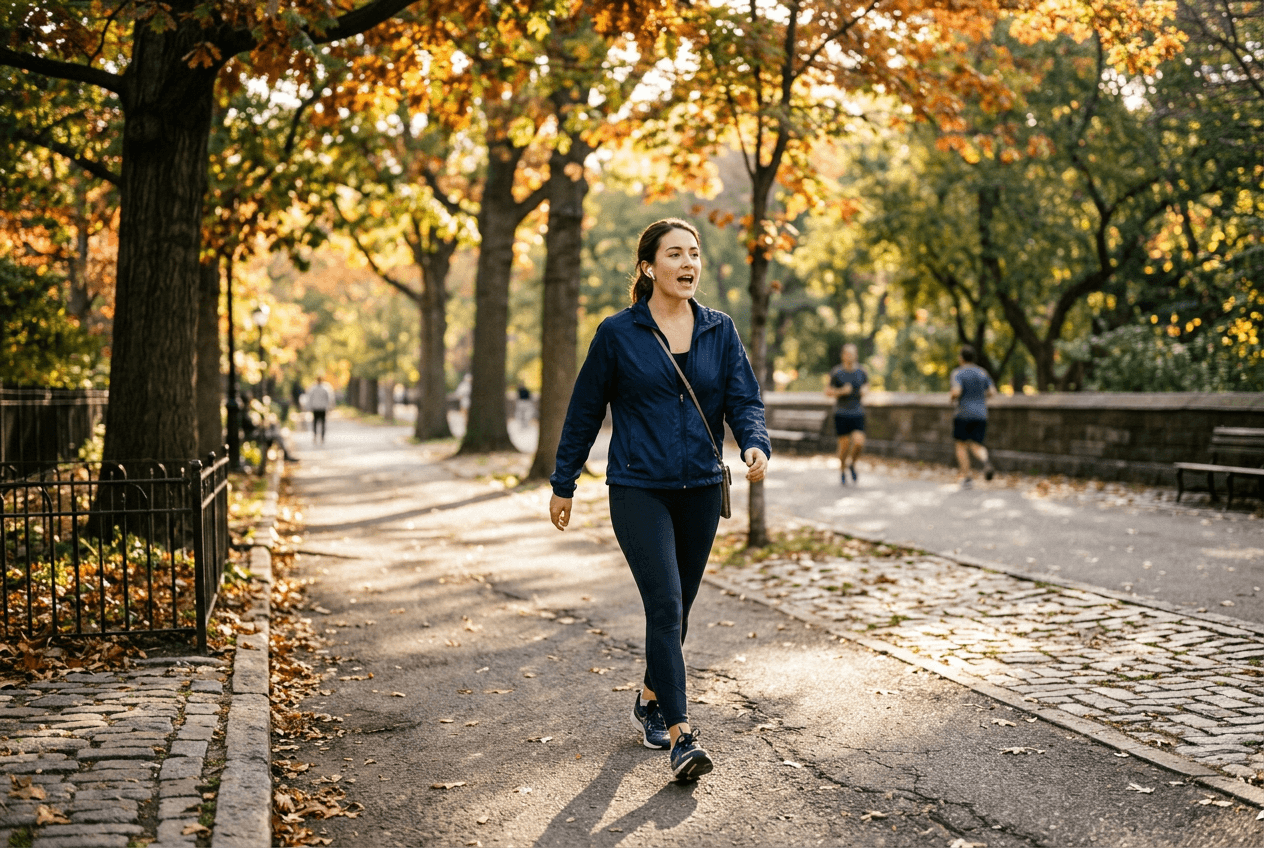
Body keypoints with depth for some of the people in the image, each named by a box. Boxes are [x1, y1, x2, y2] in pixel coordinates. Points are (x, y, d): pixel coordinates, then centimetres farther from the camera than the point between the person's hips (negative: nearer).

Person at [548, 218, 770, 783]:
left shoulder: (720, 331, 6)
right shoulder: (618, 334, -3)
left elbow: (744, 399, 2)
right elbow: (585, 412, 3)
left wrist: (755, 444, -20)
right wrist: (563, 484, 6)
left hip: (700, 490, 4)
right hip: (638, 489, -4)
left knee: (676, 608, 14)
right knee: (665, 606, -14)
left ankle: (650, 700, 35)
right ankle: (680, 735, -11)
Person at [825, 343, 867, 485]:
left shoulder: (860, 371, 1)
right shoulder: (836, 373, -7)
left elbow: (866, 382, 22)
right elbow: (827, 391, -1)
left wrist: (864, 391, 0)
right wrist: (841, 391, -17)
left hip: (857, 413, 2)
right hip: (841, 413, -2)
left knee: (859, 443, -15)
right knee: (844, 445, 0)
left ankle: (852, 464, 16)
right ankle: (843, 471, 26)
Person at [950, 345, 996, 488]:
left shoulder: (958, 373, -8)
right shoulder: (982, 373, 8)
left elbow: (956, 392, -21)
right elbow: (992, 391, 4)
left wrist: (952, 396, 1)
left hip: (963, 414, -4)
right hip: (981, 415, 4)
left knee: (961, 445, 10)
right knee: (976, 446, 9)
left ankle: (966, 477, 6)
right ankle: (986, 462, -24)